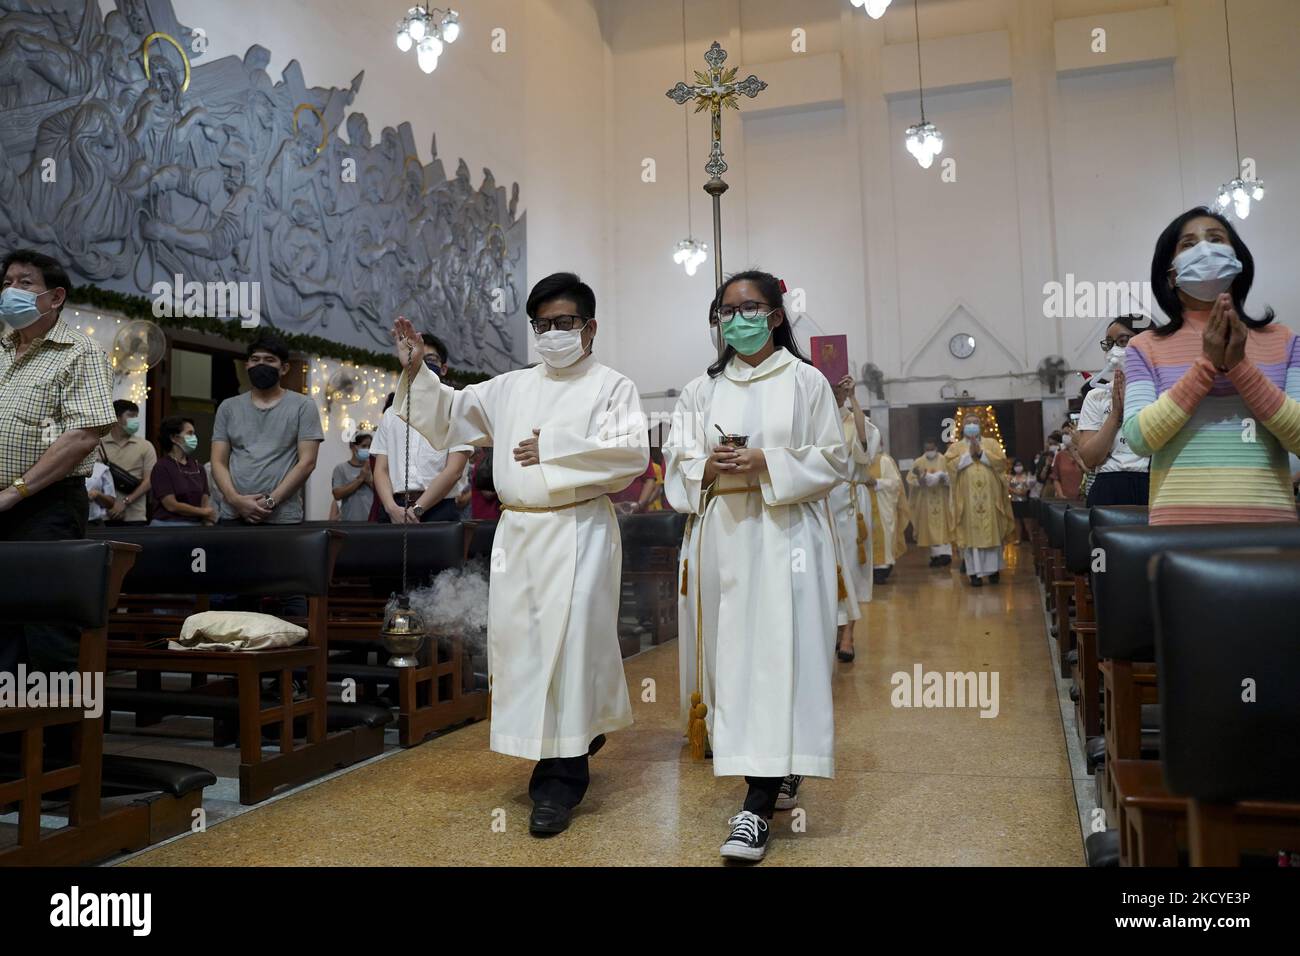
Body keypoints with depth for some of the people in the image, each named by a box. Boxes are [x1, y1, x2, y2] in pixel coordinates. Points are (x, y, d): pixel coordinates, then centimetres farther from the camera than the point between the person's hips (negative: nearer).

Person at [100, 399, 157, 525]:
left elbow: (149, 481, 0)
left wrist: (125, 501, -10)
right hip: (105, 515, 0)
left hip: (135, 517, 0)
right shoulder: (99, 445, 6)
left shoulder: (145, 446, 6)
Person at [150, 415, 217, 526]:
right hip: (167, 523, -5)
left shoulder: (198, 467, 10)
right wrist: (205, 512, -4)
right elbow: (172, 505, -10)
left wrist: (209, 522, -13)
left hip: (196, 523, 5)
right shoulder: (162, 467, -5)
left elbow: (205, 502, 5)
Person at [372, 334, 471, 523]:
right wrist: (392, 508, -9)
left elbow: (454, 471, -7)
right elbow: (381, 469, 9)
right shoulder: (392, 414, 16)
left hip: (438, 510, -3)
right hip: (394, 511, 3)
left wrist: (417, 509, -13)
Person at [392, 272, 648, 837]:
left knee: (568, 642, -7)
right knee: (518, 639, 7)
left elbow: (632, 450, -14)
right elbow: (448, 418, 22)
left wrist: (552, 448, -13)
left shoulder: (611, 386, 2)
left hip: (578, 532, -5)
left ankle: (560, 780, 3)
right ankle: (578, 740, 27)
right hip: (516, 532, 6)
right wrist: (416, 372, 7)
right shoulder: (509, 388, 17)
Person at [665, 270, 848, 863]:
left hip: (783, 535, -3)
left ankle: (759, 804, -8)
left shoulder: (806, 381, 5)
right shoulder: (702, 390, 13)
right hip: (721, 535, 4)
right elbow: (675, 460, 10)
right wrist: (710, 466, -11)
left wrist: (767, 464, -13)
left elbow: (833, 459, 1)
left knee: (776, 656, -10)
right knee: (733, 655, 4)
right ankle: (780, 772, 22)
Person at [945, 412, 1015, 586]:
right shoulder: (955, 446, 10)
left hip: (990, 496, 1)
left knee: (992, 531, 3)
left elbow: (1002, 461, -3)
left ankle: (993, 569, 12)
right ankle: (975, 572, -1)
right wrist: (969, 454, -11)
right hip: (968, 498, -1)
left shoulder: (992, 443, 12)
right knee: (972, 532, -3)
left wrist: (981, 453, -9)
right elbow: (950, 464, -7)